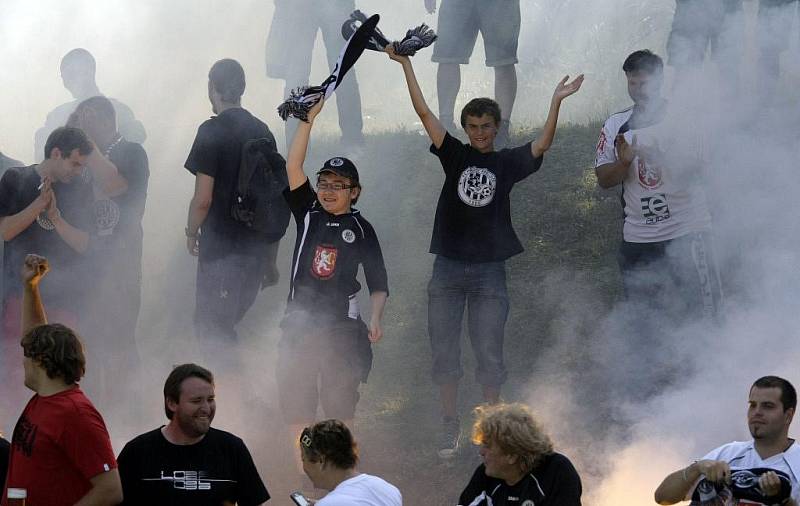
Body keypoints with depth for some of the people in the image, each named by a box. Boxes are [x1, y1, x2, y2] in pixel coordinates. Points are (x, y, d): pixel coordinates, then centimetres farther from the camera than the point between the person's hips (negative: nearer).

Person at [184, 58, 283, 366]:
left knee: (211, 329, 2)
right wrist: (271, 259, 20)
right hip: (256, 246, 6)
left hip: (221, 247, -6)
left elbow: (203, 199, -16)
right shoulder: (263, 132, 6)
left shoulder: (212, 131, -13)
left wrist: (191, 233, 3)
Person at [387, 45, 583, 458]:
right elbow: (425, 113, 1)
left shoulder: (507, 163, 4)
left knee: (489, 355, 0)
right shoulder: (455, 157, 5)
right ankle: (450, 427, 16)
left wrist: (557, 101, -20)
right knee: (444, 353, 5)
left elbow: (542, 144, -10)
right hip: (448, 268, 1)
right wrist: (405, 64, -3)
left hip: (489, 271, -1)